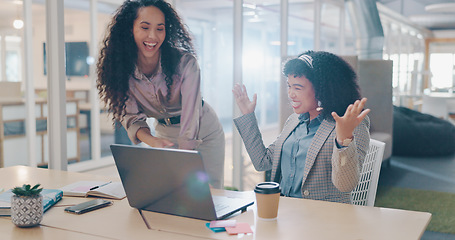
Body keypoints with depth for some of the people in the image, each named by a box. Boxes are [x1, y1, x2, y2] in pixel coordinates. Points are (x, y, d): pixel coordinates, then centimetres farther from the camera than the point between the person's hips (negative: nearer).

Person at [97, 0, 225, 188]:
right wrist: (152, 141, -35)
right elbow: (131, 116, -14)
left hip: (203, 132, -2)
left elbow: (190, 122, -31)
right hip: (164, 133, 3)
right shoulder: (121, 68, -18)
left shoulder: (185, 62, -29)